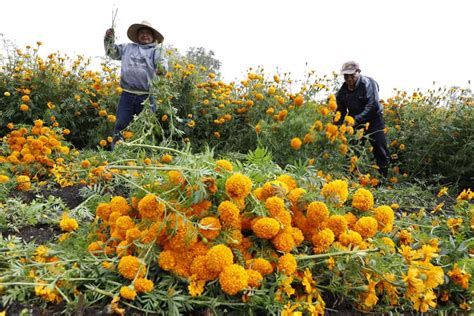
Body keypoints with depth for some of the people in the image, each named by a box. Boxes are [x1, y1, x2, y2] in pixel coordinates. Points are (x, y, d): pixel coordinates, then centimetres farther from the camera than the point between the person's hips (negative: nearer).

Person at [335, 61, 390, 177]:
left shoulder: (368, 83, -17)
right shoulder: (343, 90, 0)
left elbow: (372, 105, -27)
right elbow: (341, 110, 7)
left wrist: (357, 119, -32)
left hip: (373, 120, -5)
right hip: (355, 122, 5)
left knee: (380, 150, -3)